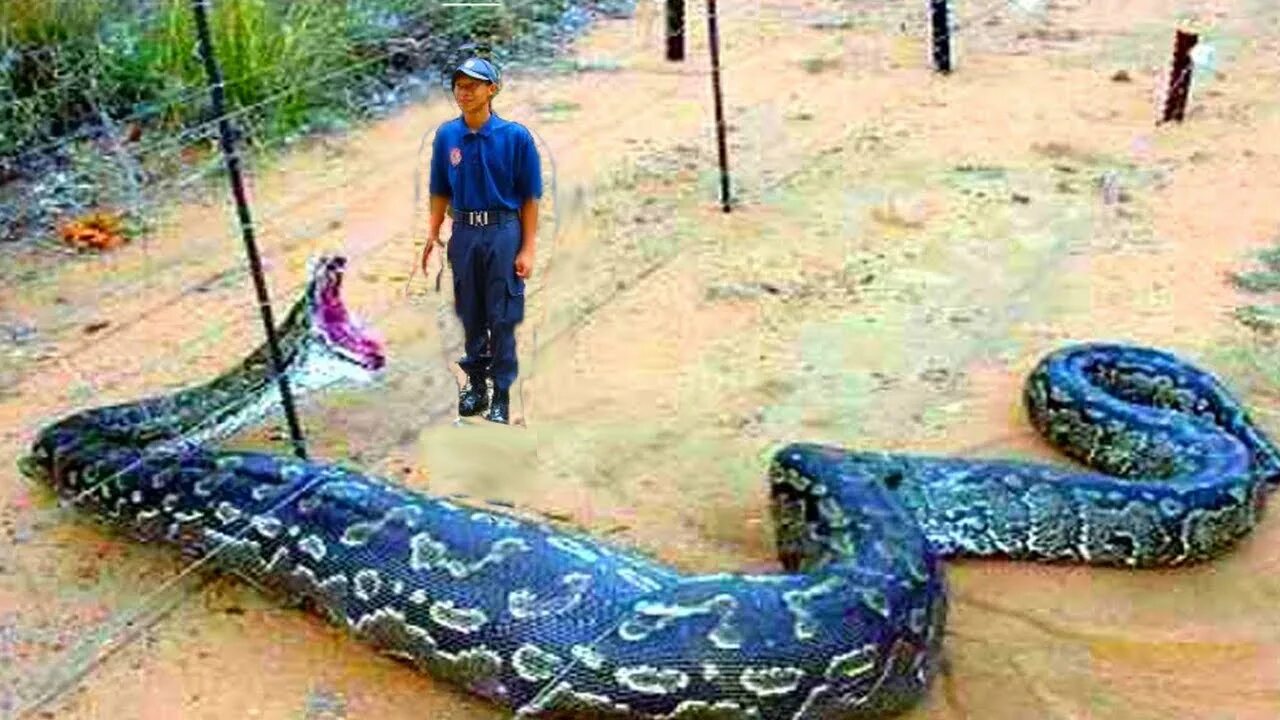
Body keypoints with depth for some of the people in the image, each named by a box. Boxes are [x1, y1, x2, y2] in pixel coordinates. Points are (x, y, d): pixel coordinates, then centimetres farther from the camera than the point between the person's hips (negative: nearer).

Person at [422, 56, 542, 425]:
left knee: (502, 319, 2)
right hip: (464, 233, 4)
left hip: (503, 233, -3)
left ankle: (502, 396, 12)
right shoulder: (446, 135, 2)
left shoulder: (515, 136, -8)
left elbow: (529, 198, -6)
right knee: (470, 315, 13)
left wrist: (527, 250, -10)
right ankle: (476, 385, 28)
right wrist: (432, 236, 2)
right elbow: (441, 193, 10)